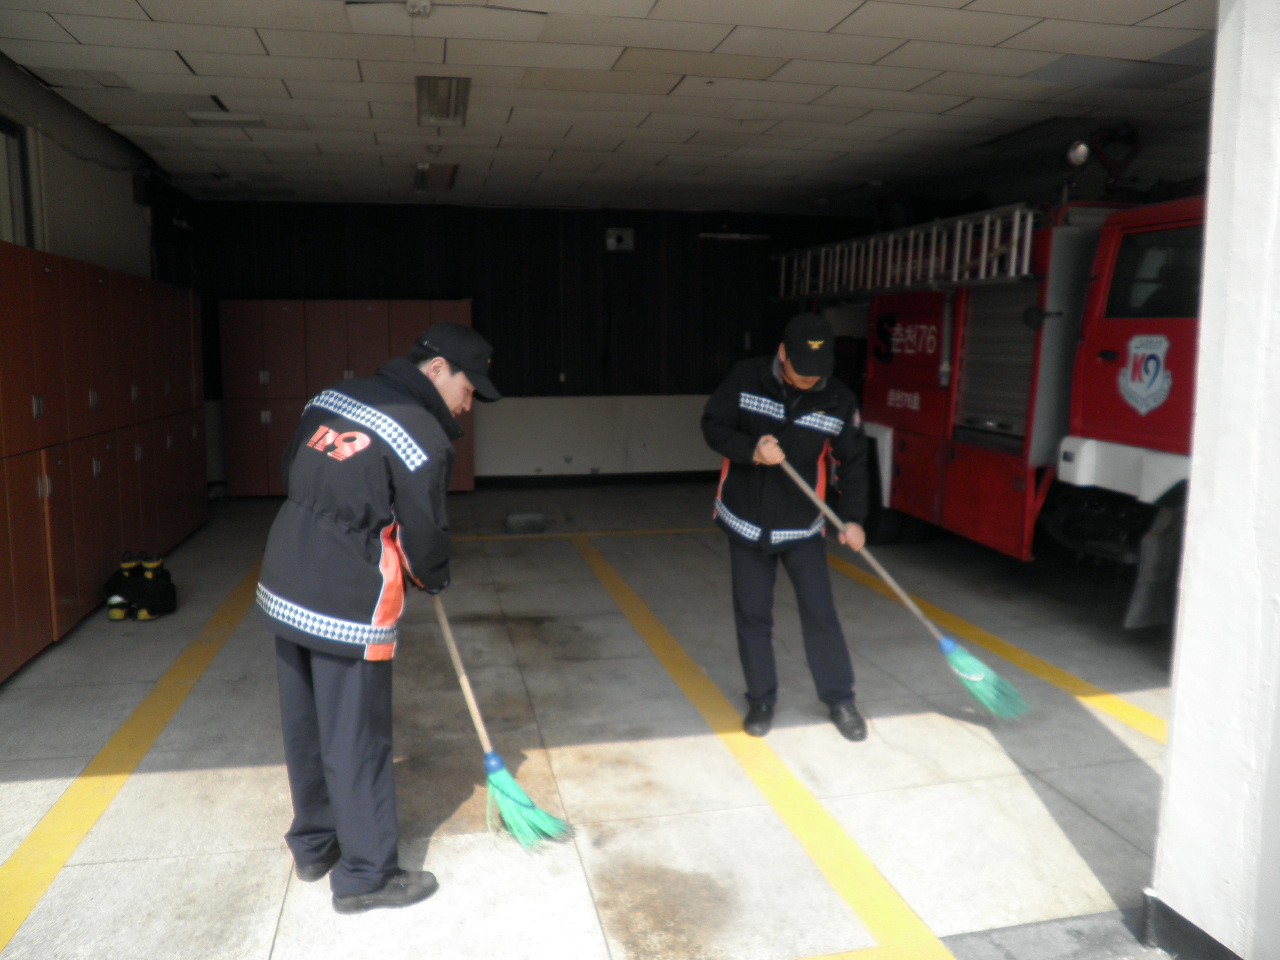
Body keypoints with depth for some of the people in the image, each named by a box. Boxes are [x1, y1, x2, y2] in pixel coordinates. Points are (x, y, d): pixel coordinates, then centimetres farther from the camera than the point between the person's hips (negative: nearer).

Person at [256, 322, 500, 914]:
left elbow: (293, 475, 14)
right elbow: (426, 535, -9)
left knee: (305, 726, 20)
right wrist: (434, 579, 12)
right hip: (346, 607, -8)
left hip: (283, 586, 8)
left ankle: (313, 845, 39)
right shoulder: (424, 439, -15)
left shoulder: (332, 398, 7)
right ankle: (365, 875, 21)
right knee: (356, 740, 5)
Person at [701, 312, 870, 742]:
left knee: (820, 613, 3)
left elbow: (853, 462, -1)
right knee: (752, 617, 8)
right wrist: (752, 449, -24)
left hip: (804, 527, 0)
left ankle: (840, 699, 22)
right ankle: (761, 701, 25)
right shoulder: (745, 378, -11)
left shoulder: (840, 401, -8)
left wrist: (852, 517, -12)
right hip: (747, 521, 0)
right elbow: (713, 425, -6)